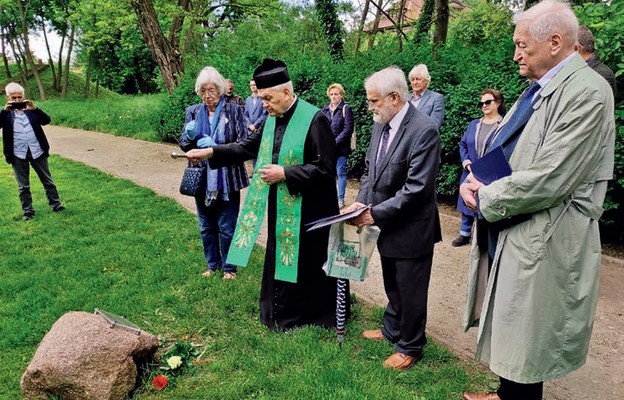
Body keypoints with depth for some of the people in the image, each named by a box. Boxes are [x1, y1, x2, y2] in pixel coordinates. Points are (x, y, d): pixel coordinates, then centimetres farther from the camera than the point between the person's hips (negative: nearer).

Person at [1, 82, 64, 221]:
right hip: (18, 155, 0)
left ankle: (56, 204, 22)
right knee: (23, 186, 9)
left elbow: (46, 120, -7)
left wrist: (34, 108, -20)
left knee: (47, 180, 11)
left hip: (37, 151, 0)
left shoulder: (31, 109, 4)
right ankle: (27, 211, 20)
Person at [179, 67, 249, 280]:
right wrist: (189, 136, -16)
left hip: (226, 179, -4)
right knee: (206, 226, 15)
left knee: (227, 227, 6)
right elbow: (183, 145, 8)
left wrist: (215, 147, -23)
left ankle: (229, 267, 25)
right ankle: (212, 264, 33)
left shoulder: (234, 110, -6)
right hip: (201, 179, 4)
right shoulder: (193, 112, 5)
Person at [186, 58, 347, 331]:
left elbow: (325, 168, -20)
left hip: (307, 210, -7)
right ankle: (283, 313, 37)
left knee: (308, 264, 7)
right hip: (280, 206, 8)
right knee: (279, 259, 18)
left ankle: (317, 315, 29)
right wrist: (210, 152, 5)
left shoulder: (314, 120, -18)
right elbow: (249, 147, 13)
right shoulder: (273, 119, 5)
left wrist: (285, 173, -21)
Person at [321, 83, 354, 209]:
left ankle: (340, 198, 11)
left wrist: (335, 142, -15)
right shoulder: (325, 109, 9)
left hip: (341, 148, -4)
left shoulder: (346, 109, -4)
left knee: (341, 172, 2)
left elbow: (348, 130, -10)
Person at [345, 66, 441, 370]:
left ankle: (410, 347, 32)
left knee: (410, 291, 11)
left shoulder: (424, 130, -22)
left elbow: (416, 189, -25)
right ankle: (392, 329, 47)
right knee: (392, 285, 25)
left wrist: (375, 213, -23)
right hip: (386, 225, 7)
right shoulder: (380, 125, 3)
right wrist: (362, 201, -5)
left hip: (411, 228, -7)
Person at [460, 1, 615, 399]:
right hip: (506, 236, 9)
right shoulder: (537, 89, 12)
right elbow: (500, 152, 18)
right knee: (510, 333, 22)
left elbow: (547, 180, -24)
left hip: (541, 244, -9)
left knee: (526, 345, 8)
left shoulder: (587, 91, -17)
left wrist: (486, 198, -12)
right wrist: (474, 183, -1)